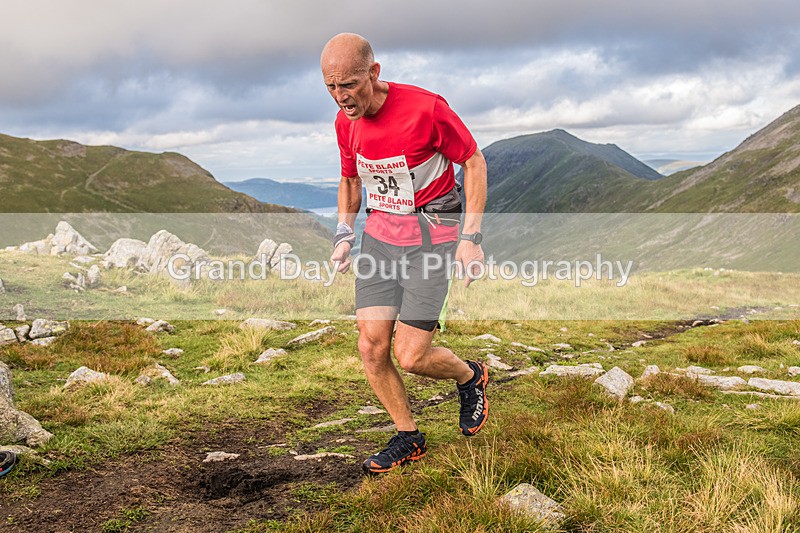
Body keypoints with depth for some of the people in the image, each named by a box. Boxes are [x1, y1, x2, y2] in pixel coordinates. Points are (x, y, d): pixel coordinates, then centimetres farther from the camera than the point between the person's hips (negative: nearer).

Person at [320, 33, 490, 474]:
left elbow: (474, 161, -8)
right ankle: (408, 438, 19)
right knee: (370, 346, -3)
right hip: (380, 234, 6)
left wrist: (471, 237, -12)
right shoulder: (345, 122, 0)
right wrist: (344, 234, 3)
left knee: (409, 356, -8)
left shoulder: (425, 108, -19)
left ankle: (470, 377, 25)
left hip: (431, 235, -5)